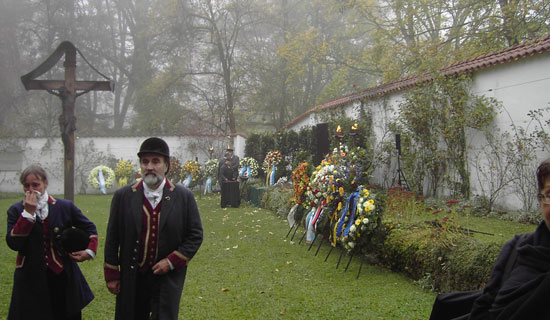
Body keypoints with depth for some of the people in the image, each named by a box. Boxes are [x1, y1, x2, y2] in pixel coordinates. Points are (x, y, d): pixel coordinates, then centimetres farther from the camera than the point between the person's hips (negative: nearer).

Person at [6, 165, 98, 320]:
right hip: (31, 280, -1)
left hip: (63, 277, 1)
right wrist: (28, 213, -16)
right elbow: (13, 243, -13)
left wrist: (90, 251, -1)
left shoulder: (65, 207, 3)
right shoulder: (16, 211, 1)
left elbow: (89, 228, 14)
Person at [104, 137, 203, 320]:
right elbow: (112, 238, 5)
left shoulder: (184, 197, -2)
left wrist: (171, 261, -9)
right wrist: (111, 275, 3)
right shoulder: (123, 196, 1)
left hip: (168, 279, -1)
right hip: (132, 280, 2)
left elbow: (195, 236, 1)